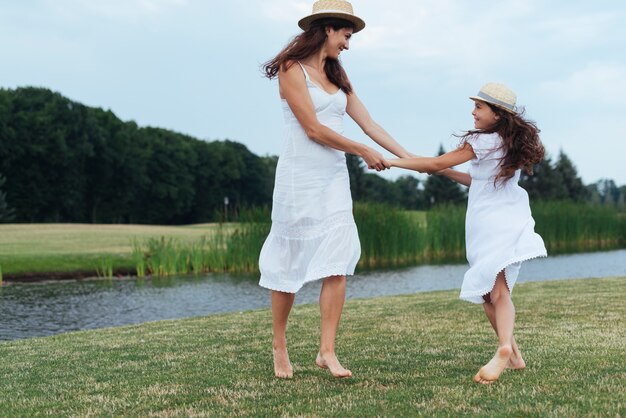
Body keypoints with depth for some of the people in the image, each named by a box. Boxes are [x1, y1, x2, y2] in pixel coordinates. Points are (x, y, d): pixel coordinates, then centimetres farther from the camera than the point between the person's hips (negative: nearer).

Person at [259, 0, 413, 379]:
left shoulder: (337, 77, 15)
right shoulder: (292, 70, -6)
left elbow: (370, 125, 14)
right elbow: (314, 129, -12)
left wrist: (411, 159, 10)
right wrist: (364, 152, -5)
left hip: (334, 178, 6)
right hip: (300, 177, -6)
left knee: (337, 264, -6)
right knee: (289, 263, 3)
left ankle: (327, 351, -4)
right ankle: (280, 346, 19)